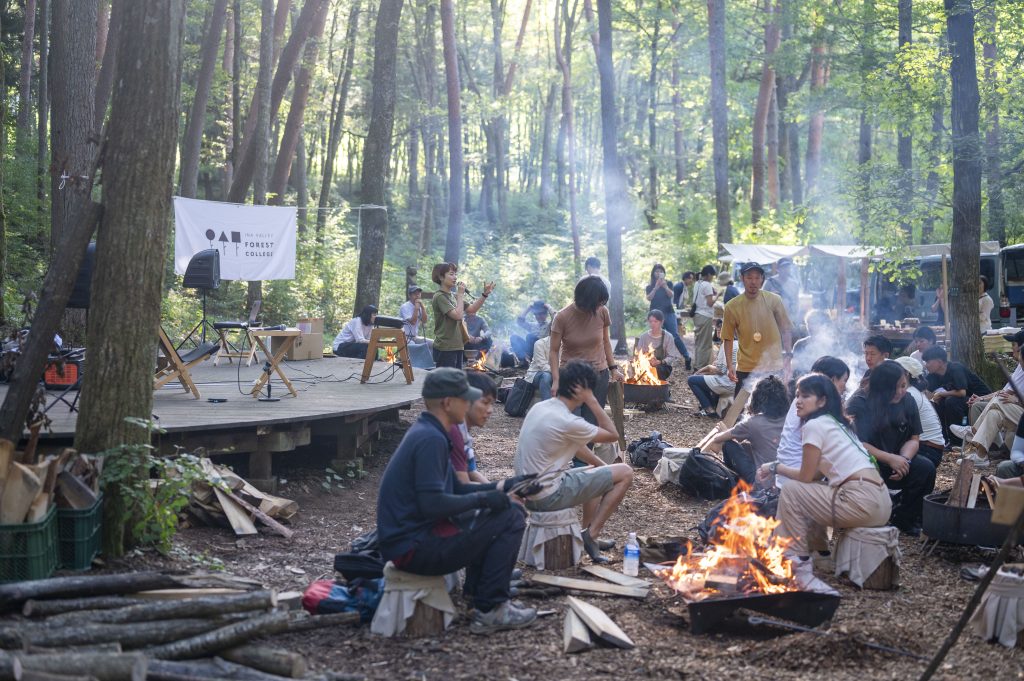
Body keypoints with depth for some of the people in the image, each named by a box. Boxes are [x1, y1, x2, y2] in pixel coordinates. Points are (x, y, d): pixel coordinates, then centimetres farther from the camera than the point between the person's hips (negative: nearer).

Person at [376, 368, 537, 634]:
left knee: (507, 506, 21)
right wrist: (482, 498, -14)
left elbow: (455, 490, 18)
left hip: (411, 536, 10)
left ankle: (478, 592, 20)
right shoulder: (430, 439, -19)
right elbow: (432, 504, -26)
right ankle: (489, 611, -6)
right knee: (510, 519, -12)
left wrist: (501, 487, 11)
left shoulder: (426, 432, 13)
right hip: (413, 548, -10)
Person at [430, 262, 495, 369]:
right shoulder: (440, 297, -13)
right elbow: (458, 315, -21)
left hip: (457, 346, 9)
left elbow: (472, 309, 16)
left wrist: (485, 294, 7)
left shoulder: (453, 296, 14)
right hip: (445, 348, -9)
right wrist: (461, 295, -12)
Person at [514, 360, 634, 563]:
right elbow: (613, 435, -9)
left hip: (528, 491, 9)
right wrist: (592, 401, -10)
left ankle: (588, 535, 25)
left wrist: (602, 465, 17)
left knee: (596, 472, 30)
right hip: (548, 496, -9)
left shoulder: (540, 407, 5)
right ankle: (591, 534, 1)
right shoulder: (567, 422, -22)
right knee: (625, 473, -4)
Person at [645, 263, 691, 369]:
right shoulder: (650, 287, 9)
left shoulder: (668, 283, 8)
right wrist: (656, 287, -20)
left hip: (669, 313, -1)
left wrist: (665, 286, -26)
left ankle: (687, 358, -7)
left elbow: (671, 295, -9)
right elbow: (649, 298, -8)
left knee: (675, 336, -11)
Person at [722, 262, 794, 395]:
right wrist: (730, 365, -4)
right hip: (745, 369, 0)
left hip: (774, 368, 0)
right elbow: (728, 338, 3)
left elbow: (786, 330, 4)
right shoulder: (732, 306, -3)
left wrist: (788, 357, -3)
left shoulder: (774, 300, -3)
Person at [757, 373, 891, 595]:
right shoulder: (835, 423, 21)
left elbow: (806, 476, -2)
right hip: (880, 502, 9)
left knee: (790, 491, 0)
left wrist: (776, 467, 11)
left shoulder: (814, 425, -6)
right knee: (806, 493, 25)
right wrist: (779, 468, 18)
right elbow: (816, 474, 21)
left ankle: (797, 562, 3)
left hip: (863, 501, -9)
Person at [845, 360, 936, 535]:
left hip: (896, 461, 5)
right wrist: (890, 459, -27)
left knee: (925, 468, -19)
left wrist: (903, 459, -20)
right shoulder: (858, 403, -16)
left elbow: (913, 439, 2)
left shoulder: (907, 401, 1)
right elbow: (857, 443, -22)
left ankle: (904, 520, -1)